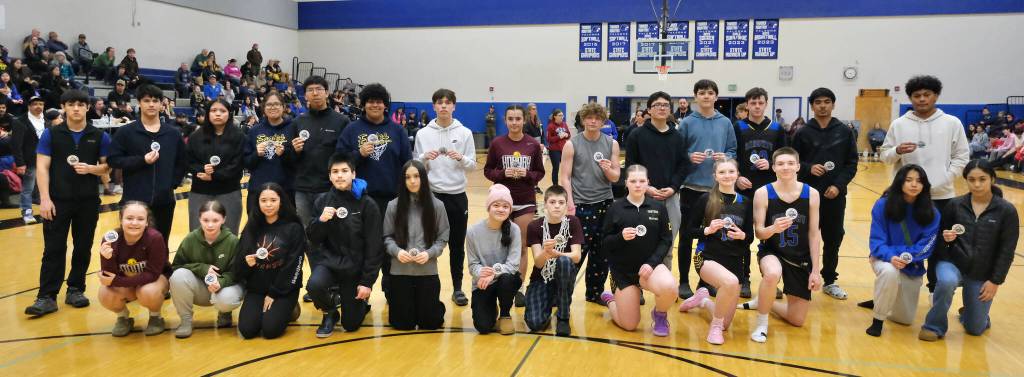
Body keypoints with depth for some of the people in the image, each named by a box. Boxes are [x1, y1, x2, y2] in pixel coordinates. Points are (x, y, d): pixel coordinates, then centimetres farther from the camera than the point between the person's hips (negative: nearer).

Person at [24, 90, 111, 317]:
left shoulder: (99, 136, 4)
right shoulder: (51, 134, 1)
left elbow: (108, 166, 6)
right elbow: (42, 167, -3)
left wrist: (91, 168, -15)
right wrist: (45, 198, -11)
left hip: (88, 201, 1)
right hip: (58, 200, -1)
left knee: (83, 248, 8)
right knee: (53, 249, 0)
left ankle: (76, 290, 21)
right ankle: (47, 297, 3)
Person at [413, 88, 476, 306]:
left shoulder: (465, 133, 2)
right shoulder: (423, 134, 2)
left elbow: (473, 166, 3)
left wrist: (461, 158, -17)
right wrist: (425, 157, -16)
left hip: (458, 196, 1)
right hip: (431, 195, 0)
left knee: (457, 246, 9)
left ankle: (457, 288, 20)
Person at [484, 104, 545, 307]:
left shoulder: (533, 144, -2)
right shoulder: (497, 143, -3)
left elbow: (540, 173, 3)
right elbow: (488, 171, 1)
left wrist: (527, 174, -17)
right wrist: (503, 173, -17)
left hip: (526, 202, 0)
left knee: (522, 246, 4)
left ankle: (519, 288, 14)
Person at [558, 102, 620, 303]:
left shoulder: (611, 144, 5)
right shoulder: (572, 145, -3)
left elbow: (616, 177, 5)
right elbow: (564, 177, -6)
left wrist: (608, 170, -17)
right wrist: (570, 204, -15)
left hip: (605, 205, 4)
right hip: (581, 206, -3)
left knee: (602, 254, 10)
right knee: (575, 253, -4)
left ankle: (595, 293, 25)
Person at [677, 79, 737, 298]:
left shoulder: (725, 123, 6)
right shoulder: (687, 123, 0)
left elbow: (733, 151, 8)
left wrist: (725, 157, -13)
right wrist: (689, 157, -18)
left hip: (717, 187, 2)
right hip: (691, 186, -2)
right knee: (687, 236, 4)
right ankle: (684, 282, 14)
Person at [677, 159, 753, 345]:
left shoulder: (745, 202, 4)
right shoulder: (706, 199, -4)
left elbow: (750, 236, 9)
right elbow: (689, 230, 0)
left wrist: (742, 235, -12)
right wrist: (708, 230, -18)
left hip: (735, 262, 4)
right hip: (707, 257, -4)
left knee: (725, 324, 5)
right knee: (731, 282, -39)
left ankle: (703, 300, 38)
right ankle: (715, 325, -12)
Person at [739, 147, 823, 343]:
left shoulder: (811, 194, -6)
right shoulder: (763, 193, -12)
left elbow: (814, 234, -2)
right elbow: (758, 232, -11)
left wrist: (816, 270, -3)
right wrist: (773, 228, -34)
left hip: (801, 259, 3)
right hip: (772, 252, -3)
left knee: (797, 320, 5)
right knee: (773, 274, -41)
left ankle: (761, 302, 36)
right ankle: (762, 323, -15)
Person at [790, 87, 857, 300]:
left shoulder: (845, 132, 4)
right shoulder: (803, 133, 2)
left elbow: (851, 164, 3)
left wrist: (839, 185, -10)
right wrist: (809, 168, -16)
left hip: (835, 195, 1)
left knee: (833, 239, 9)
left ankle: (830, 281, 23)